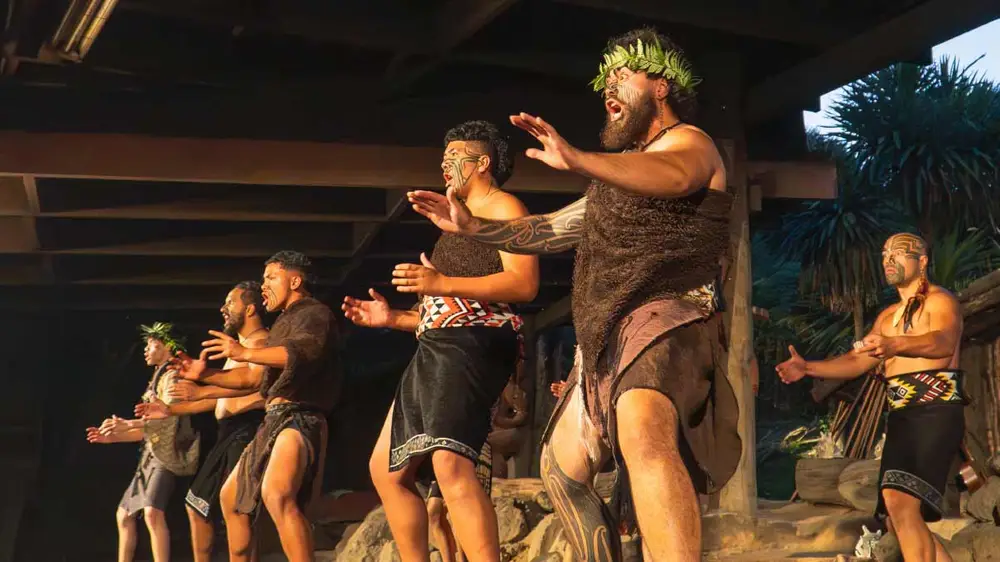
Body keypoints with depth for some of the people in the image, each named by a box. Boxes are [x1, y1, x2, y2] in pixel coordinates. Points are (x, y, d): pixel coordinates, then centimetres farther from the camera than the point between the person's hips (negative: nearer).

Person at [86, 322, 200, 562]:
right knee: (124, 514, 14)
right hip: (150, 455, 11)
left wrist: (128, 425, -32)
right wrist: (112, 437, 17)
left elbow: (168, 414, -24)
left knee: (152, 512, -28)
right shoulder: (156, 379, 22)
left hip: (167, 455, -11)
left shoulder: (172, 376, -6)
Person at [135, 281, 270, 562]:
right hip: (227, 434, 11)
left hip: (247, 432, -11)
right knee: (197, 504, 15)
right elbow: (219, 398, 27)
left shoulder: (261, 342, -7)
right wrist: (170, 410, 23)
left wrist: (202, 391, -28)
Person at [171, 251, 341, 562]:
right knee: (231, 497, 22)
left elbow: (304, 351, -26)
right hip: (274, 419, 11)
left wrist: (246, 353, -32)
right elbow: (253, 377, 31)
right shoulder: (285, 322, 27)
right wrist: (206, 375, 21)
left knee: (276, 494, -35)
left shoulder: (314, 313, -3)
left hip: (300, 418, -11)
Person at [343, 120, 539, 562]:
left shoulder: (502, 207, 1)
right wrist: (392, 318, 17)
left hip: (473, 346, -11)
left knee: (449, 464, -29)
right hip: (437, 349, 11)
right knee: (388, 469, 11)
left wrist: (441, 283, -22)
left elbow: (524, 284, -16)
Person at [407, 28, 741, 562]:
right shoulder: (622, 172, 27)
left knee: (642, 433, -40)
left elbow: (675, 177, -29)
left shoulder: (686, 140, -2)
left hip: (667, 317, -10)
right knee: (561, 467, 20)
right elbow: (549, 230, 33)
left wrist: (576, 158, -44)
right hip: (607, 338, 10)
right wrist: (471, 226, 21)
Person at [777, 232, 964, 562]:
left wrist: (896, 344, -42)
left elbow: (944, 342, -23)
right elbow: (858, 362, 20)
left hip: (935, 411, -8)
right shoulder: (887, 316, 24)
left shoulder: (940, 301, -2)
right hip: (900, 416, 8)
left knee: (902, 504, -24)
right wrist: (809, 368, 3)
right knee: (898, 519, 4)